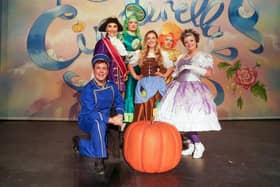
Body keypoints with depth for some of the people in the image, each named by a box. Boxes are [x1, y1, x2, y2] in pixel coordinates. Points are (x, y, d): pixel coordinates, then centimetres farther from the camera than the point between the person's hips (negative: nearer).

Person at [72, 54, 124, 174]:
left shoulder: (112, 86, -5)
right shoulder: (88, 89, -21)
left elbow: (119, 103, 5)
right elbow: (90, 113, -28)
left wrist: (119, 115, -18)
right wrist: (111, 120, -33)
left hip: (104, 121, 6)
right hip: (87, 121, -6)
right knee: (99, 123, -40)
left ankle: (79, 143, 28)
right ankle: (99, 160, -28)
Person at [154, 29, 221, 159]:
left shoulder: (204, 56, 0)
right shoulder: (181, 57, 18)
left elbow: (208, 73, -15)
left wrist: (191, 67, -17)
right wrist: (174, 74, 4)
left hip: (193, 88, -6)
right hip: (179, 88, 6)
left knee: (190, 118, -14)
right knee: (180, 117, 0)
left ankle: (198, 145, 4)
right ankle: (192, 145, 13)